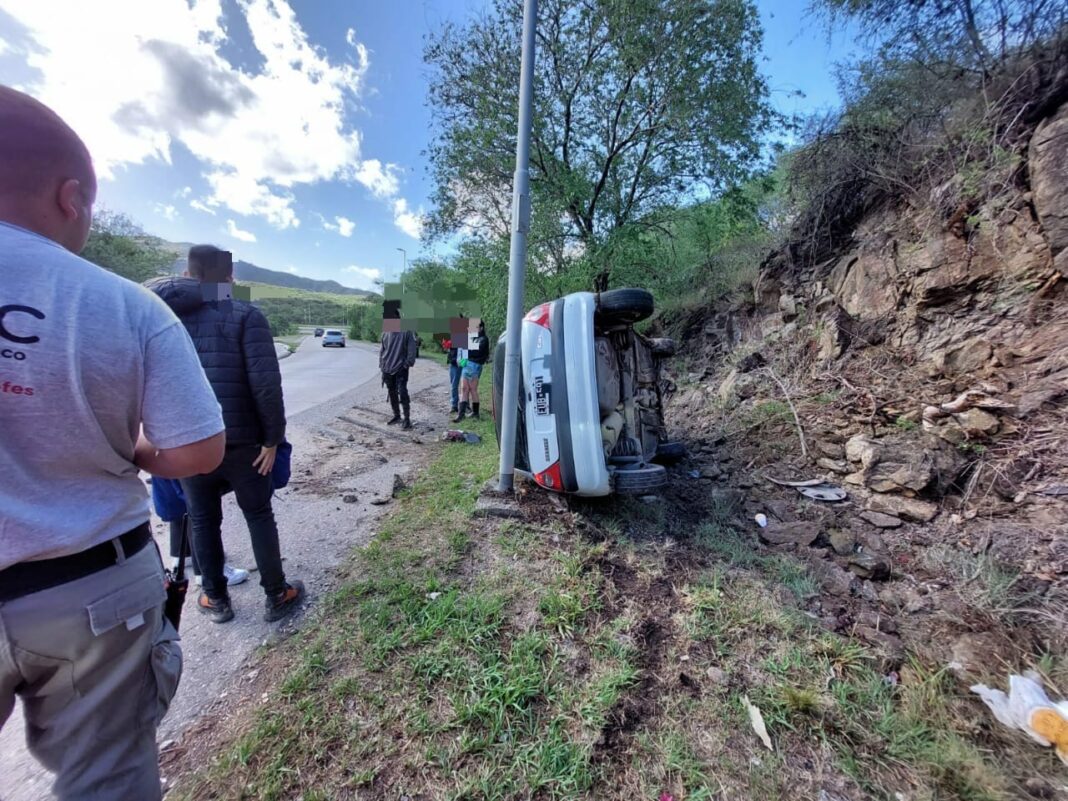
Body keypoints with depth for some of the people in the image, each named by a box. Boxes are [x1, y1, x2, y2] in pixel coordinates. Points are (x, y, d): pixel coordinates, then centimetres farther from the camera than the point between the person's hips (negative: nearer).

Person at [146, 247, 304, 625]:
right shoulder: (246, 315, -8)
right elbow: (266, 382, -17)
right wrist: (273, 436, -10)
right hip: (240, 439, -3)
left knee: (203, 521, 17)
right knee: (259, 515, 11)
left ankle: (216, 599, 32)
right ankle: (277, 596, 22)